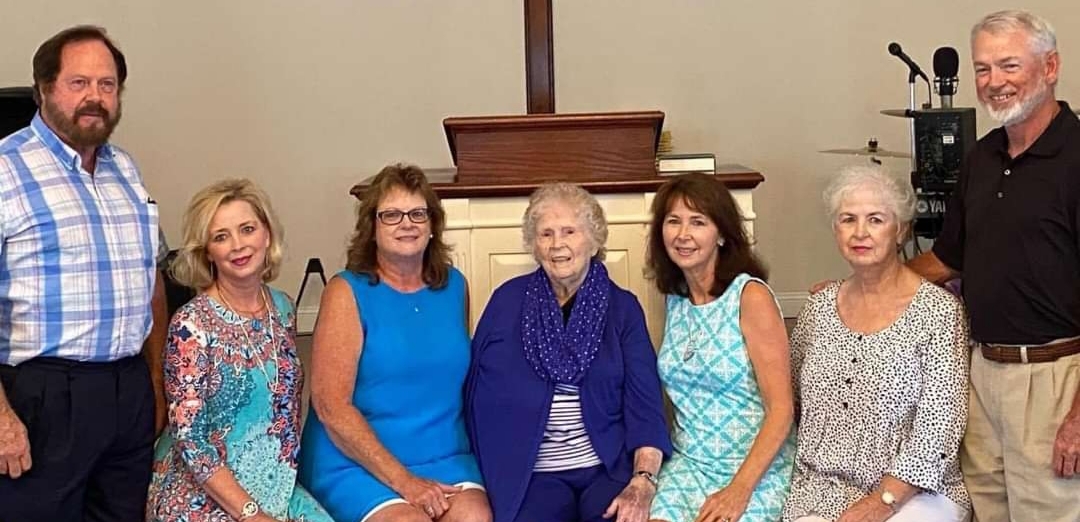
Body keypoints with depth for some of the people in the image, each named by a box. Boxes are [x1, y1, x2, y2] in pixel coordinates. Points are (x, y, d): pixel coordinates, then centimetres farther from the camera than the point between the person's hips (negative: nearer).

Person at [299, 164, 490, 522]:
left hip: (444, 456, 4)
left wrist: (475, 453, 3)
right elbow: (331, 408, -11)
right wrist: (403, 480, -16)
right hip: (356, 464, -4)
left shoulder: (453, 286, 9)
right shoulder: (347, 292, -5)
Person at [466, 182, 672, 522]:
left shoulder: (623, 307, 5)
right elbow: (479, 393, 8)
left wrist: (643, 482, -16)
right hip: (532, 475, 0)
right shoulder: (507, 301, 5)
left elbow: (644, 403, -2)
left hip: (610, 468, 1)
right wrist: (492, 473, 0)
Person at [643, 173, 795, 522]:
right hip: (688, 464, 4)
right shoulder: (675, 299, 8)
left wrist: (740, 489, -21)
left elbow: (781, 408, -13)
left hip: (756, 471, -4)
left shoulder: (751, 296, -10)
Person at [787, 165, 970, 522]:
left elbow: (937, 429, -12)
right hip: (820, 489, 3)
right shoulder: (819, 307, 7)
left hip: (914, 492, -3)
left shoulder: (938, 311, -7)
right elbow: (790, 400, 17)